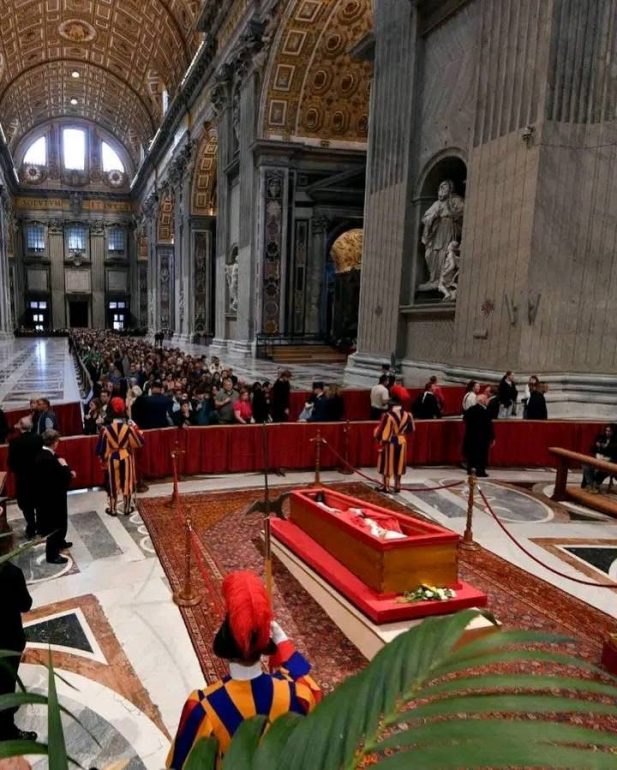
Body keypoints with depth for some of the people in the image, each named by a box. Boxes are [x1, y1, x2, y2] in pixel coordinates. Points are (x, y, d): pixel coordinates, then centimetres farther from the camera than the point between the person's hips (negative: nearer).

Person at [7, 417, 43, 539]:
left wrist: (16, 471, 7)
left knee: (27, 505, 12)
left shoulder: (15, 442, -19)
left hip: (23, 478, -3)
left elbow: (10, 462, -12)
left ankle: (31, 530, 16)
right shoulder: (38, 438, -12)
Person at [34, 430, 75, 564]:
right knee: (56, 524, 6)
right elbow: (65, 479, -29)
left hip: (49, 495, 10)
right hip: (52, 497, -10)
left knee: (59, 522, 28)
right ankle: (52, 554, 20)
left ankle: (60, 543, 48)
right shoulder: (48, 459, -32)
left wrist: (68, 472, -1)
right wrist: (64, 465, -16)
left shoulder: (43, 454, 0)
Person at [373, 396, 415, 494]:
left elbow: (383, 430, -15)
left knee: (387, 464, 6)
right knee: (398, 464, 14)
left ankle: (386, 486, 12)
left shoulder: (388, 416, -21)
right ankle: (397, 486, 19)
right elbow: (411, 429, 9)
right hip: (402, 442, 5)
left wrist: (377, 436, 4)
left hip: (389, 442, -5)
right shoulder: (407, 415, -3)